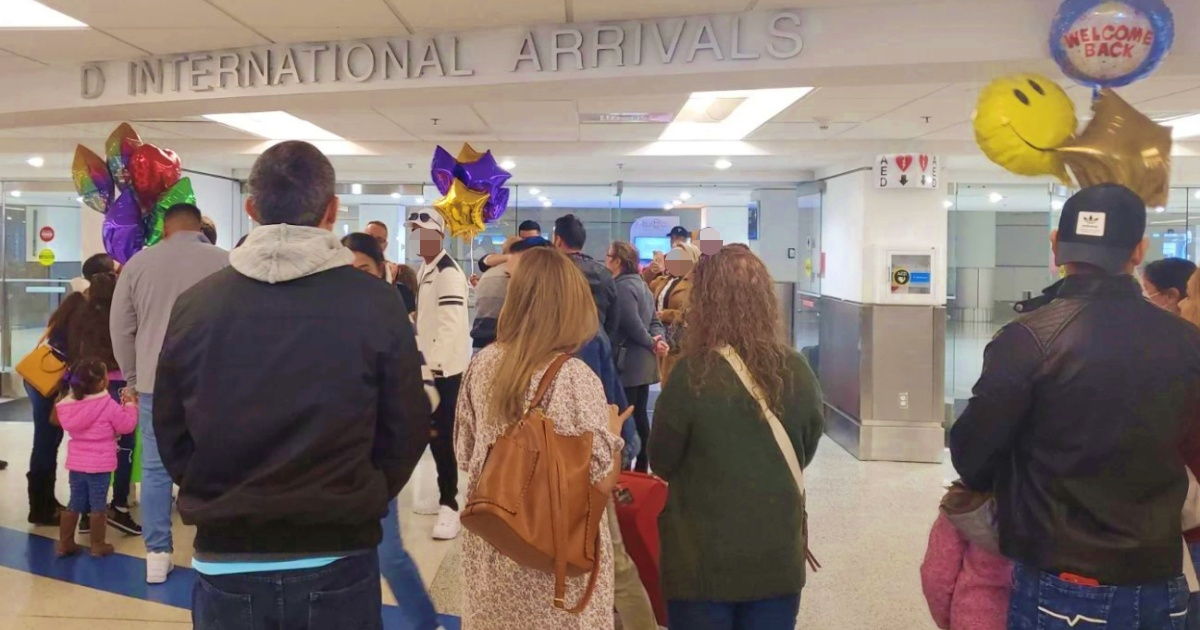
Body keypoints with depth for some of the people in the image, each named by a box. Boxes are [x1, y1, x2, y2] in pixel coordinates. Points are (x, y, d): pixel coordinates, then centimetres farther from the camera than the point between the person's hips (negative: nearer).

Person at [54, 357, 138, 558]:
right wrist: (130, 405, 8)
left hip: (76, 463, 6)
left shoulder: (69, 405, 3)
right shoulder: (108, 405, -15)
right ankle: (97, 545, 10)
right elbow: (127, 425, -8)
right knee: (98, 505, 3)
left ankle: (65, 542, 22)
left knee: (75, 503, 16)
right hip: (100, 465, -6)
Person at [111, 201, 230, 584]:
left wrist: (133, 378, 19)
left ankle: (157, 554, 13)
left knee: (156, 468, 8)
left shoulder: (138, 263, 5)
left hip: (155, 381, 2)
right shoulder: (224, 262, -3)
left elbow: (120, 329, 9)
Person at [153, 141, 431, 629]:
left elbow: (170, 435, 3)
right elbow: (407, 430, -5)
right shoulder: (377, 304, -12)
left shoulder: (194, 305, -7)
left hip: (227, 561, 2)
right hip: (338, 560, -1)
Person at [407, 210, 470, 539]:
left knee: (443, 436, -7)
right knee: (432, 433, 15)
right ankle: (445, 496, 28)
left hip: (445, 368, -9)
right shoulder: (424, 270, 14)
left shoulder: (448, 272, -15)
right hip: (428, 364, 9)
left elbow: (451, 324, -23)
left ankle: (450, 506, 0)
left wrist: (436, 364, -28)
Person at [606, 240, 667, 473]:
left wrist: (652, 343, -8)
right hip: (642, 362, 10)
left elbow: (632, 324, -20)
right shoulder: (640, 284, 16)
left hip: (628, 361, -10)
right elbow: (654, 320, 14)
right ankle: (642, 467, 19)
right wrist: (657, 339, -4)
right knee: (640, 415, 13)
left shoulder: (622, 286, -15)